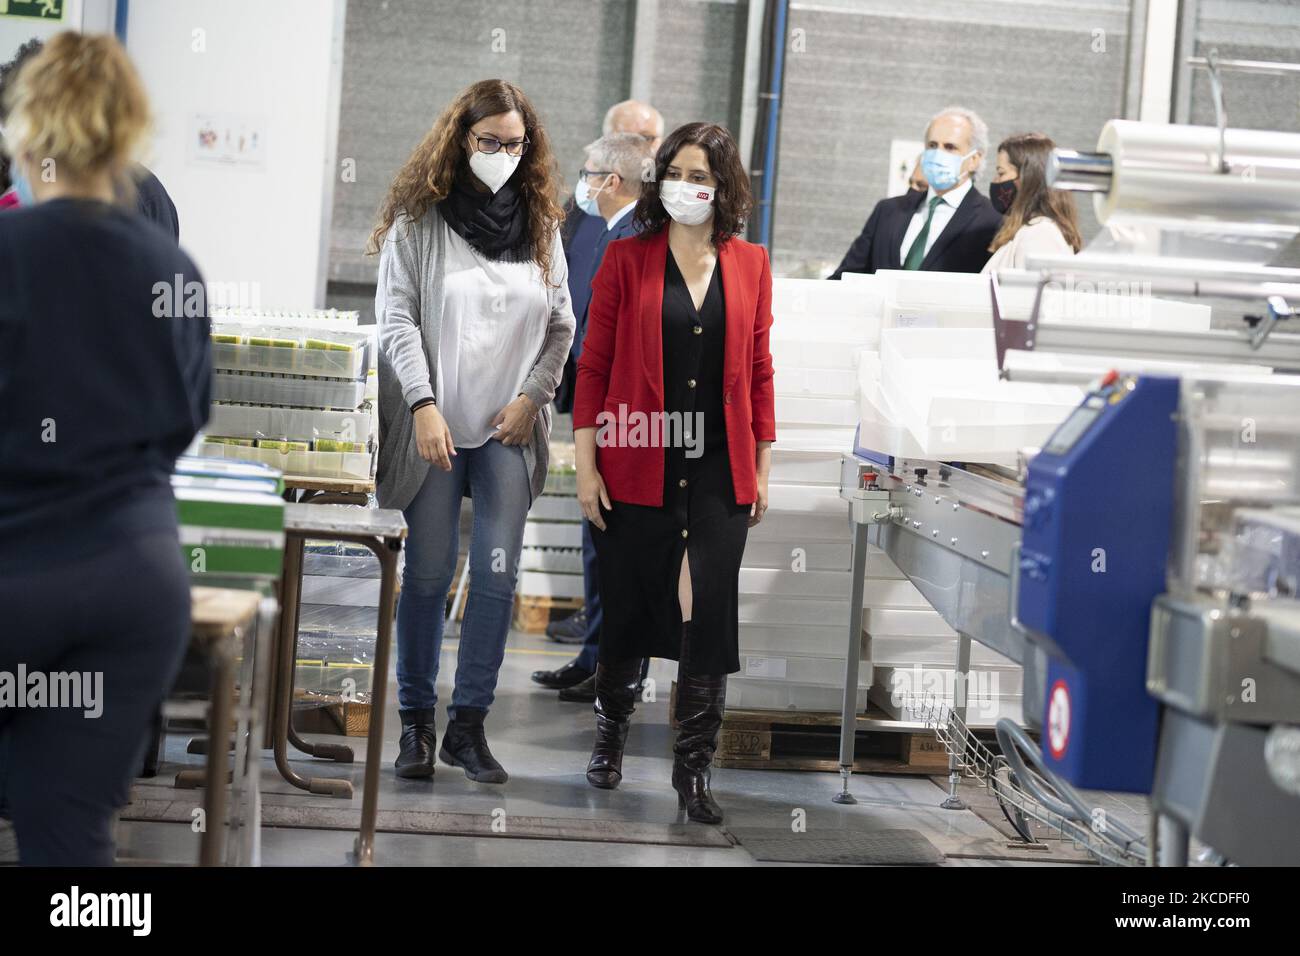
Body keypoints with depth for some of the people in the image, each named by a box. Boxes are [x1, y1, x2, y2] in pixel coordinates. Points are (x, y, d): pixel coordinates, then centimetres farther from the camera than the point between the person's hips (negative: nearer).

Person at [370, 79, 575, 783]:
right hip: (435, 426, -2)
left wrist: (532, 396, -2)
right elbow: (396, 318, -5)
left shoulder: (540, 224, 9)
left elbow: (561, 324, 12)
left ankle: (469, 723, 6)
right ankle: (416, 721, 13)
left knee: (498, 575, -3)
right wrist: (423, 404, -15)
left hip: (509, 430, 2)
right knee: (428, 575, 2)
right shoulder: (417, 220, -1)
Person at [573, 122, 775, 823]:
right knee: (627, 606, 8)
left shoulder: (750, 266, 7)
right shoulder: (627, 259, 1)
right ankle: (610, 731, 33)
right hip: (638, 465, -1)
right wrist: (586, 466, -5)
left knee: (712, 610, -4)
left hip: (719, 469, 1)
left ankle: (693, 766, 5)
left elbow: (759, 371, 10)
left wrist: (763, 467, 7)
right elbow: (593, 365, 0)